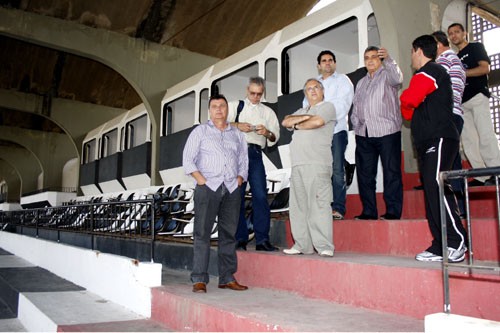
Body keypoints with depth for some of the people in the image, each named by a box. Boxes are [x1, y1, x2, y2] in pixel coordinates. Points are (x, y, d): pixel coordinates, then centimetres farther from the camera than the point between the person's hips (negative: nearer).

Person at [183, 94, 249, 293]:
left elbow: (244, 161, 19)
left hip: (231, 189, 3)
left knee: (229, 233, 4)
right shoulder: (200, 131, 11)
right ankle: (199, 280, -4)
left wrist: (240, 178, 2)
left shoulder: (237, 134, 20)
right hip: (208, 187, -3)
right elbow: (188, 159, 4)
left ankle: (227, 278, 11)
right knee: (202, 233, -6)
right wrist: (201, 179, -8)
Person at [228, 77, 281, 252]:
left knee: (260, 196, -8)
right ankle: (240, 239, 4)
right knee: (237, 195, -2)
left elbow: (275, 137, 14)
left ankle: (262, 240, -5)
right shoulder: (235, 106, 17)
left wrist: (267, 133, -8)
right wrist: (237, 125, -10)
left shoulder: (268, 112, 21)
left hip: (255, 153, 1)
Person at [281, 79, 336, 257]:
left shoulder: (327, 107, 9)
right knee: (298, 206, 4)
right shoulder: (302, 111, 29)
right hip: (298, 164, 7)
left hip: (317, 164, -7)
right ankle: (302, 245, 10)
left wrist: (297, 125, 7)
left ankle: (324, 246, -13)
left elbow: (317, 122, -10)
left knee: (319, 205, -14)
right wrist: (304, 117, -2)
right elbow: (285, 122, 13)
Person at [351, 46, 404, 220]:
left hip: (386, 132, -6)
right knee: (365, 174, 5)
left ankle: (393, 211, -1)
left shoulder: (387, 75, 6)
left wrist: (388, 59, -31)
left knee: (391, 172, -5)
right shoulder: (361, 83, 26)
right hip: (363, 134, 6)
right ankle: (369, 211, 12)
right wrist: (356, 124, 9)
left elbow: (397, 78, -18)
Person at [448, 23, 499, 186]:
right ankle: (482, 177, -1)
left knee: (485, 136, -15)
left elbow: (485, 68, -7)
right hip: (461, 102, 6)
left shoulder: (476, 47, 9)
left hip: (477, 96, -6)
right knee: (468, 141, -2)